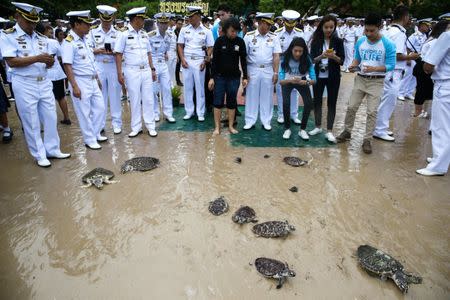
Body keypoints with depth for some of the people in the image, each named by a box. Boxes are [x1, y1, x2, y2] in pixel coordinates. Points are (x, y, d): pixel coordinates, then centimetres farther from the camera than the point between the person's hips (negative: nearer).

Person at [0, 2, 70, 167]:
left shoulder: (42, 38, 10)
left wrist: (49, 62, -9)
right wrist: (37, 58, -21)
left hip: (44, 83, 5)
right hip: (24, 85, -5)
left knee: (50, 118, 8)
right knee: (31, 123, 3)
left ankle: (52, 150, 21)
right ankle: (40, 156, 14)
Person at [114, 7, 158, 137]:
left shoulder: (144, 33, 10)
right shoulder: (124, 33, -6)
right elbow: (118, 54, -7)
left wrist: (152, 69, 11)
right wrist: (119, 73, -11)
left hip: (146, 70, 4)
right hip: (132, 71, -4)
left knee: (148, 99, 5)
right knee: (135, 100, 4)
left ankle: (151, 126, 15)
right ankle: (136, 127, 15)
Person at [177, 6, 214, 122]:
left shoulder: (206, 31, 1)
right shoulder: (184, 30, 6)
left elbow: (210, 48, 2)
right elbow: (180, 46, 8)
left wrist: (205, 61, -8)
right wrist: (182, 59, -4)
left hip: (199, 61, -2)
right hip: (186, 61, 2)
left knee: (200, 87, 2)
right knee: (187, 87, 6)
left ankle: (200, 113, 11)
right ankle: (189, 111, 16)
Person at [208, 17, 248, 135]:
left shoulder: (240, 42, -1)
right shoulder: (219, 41, -5)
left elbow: (243, 60, 3)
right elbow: (214, 60, -3)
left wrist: (245, 77, -1)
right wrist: (212, 77, -7)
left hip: (234, 77, 1)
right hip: (220, 76, -1)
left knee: (232, 102, 7)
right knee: (218, 102, 2)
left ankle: (231, 126, 18)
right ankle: (217, 127, 11)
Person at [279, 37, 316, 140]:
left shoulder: (307, 59, -24)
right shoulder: (285, 59, -27)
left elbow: (314, 80, -26)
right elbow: (281, 80, -31)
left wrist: (306, 82, -47)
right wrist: (291, 81, -51)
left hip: (302, 82, 1)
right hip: (287, 82, -1)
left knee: (309, 103, -17)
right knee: (286, 103, -24)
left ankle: (302, 129, 3)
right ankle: (287, 129, -1)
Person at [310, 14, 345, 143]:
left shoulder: (338, 41, -1)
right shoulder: (316, 41, -1)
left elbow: (342, 61, -4)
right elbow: (312, 59, -6)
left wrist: (334, 57, -24)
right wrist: (321, 56, -25)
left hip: (333, 77, -1)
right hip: (318, 76, 1)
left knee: (332, 103, 2)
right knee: (317, 101, 9)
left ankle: (329, 131, 8)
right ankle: (318, 127, 24)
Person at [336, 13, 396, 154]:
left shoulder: (388, 44, -11)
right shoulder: (360, 42, 0)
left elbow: (391, 65, -12)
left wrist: (373, 68, -27)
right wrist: (353, 65, -11)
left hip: (376, 81, -3)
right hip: (360, 79, 3)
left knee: (372, 112, -3)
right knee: (351, 107, 6)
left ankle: (367, 140, 7)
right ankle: (347, 131, 25)